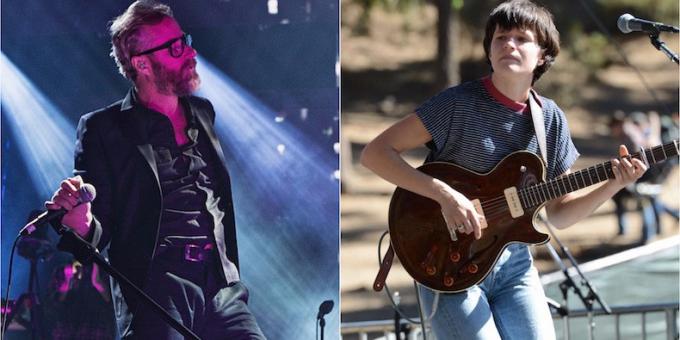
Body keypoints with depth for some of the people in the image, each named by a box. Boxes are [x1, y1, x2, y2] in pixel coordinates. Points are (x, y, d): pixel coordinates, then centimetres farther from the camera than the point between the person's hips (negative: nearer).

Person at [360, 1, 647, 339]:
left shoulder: (550, 118, 5)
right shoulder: (459, 104, -10)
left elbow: (559, 214, 11)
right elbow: (375, 152, -14)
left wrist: (613, 185, -5)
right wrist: (444, 193, -23)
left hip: (513, 263, 5)